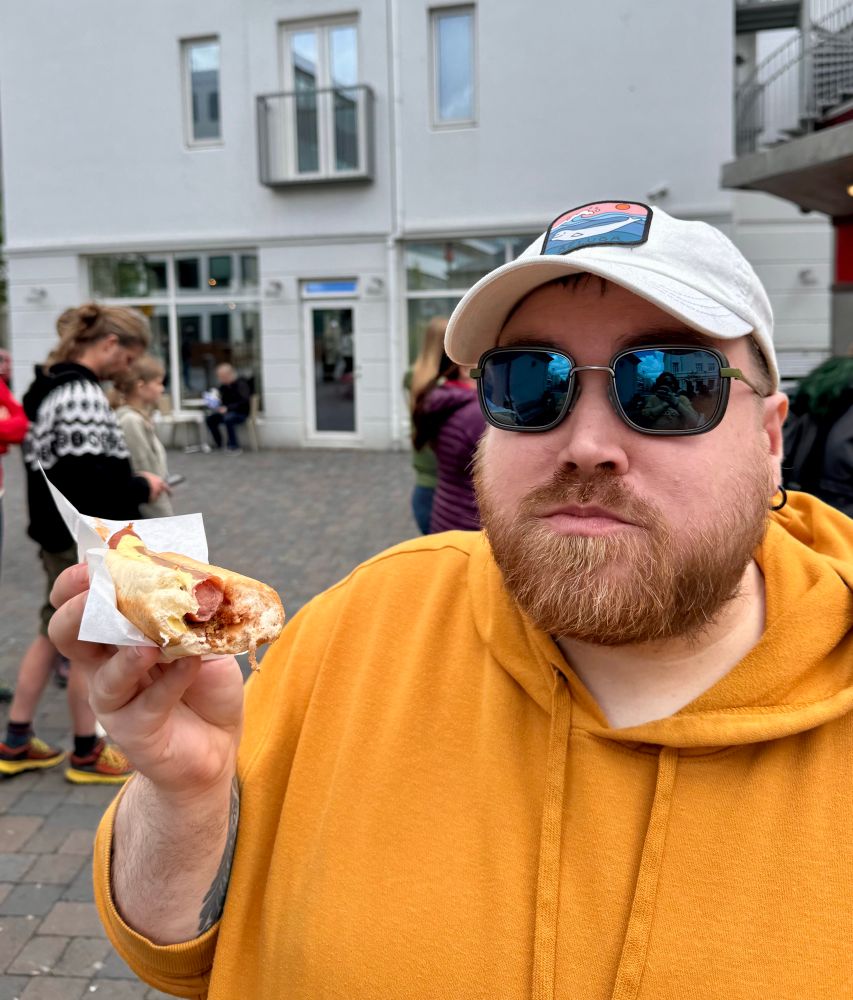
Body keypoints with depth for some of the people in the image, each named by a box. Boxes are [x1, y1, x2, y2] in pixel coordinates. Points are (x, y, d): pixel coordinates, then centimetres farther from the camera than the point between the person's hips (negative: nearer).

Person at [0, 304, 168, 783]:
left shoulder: (51, 384, 10)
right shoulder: (83, 395, -21)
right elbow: (90, 481, -26)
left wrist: (129, 483, 8)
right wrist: (141, 488, -11)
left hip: (58, 533, 10)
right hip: (85, 541, -10)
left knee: (54, 634, 18)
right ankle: (87, 753, 19)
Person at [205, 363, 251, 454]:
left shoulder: (241, 384, -15)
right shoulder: (223, 386, 6)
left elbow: (244, 402, -24)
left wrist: (227, 408, -29)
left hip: (241, 413, -7)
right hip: (227, 412, 7)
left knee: (228, 418, -37)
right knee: (210, 418, -15)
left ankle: (235, 447, -27)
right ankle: (219, 446, -8)